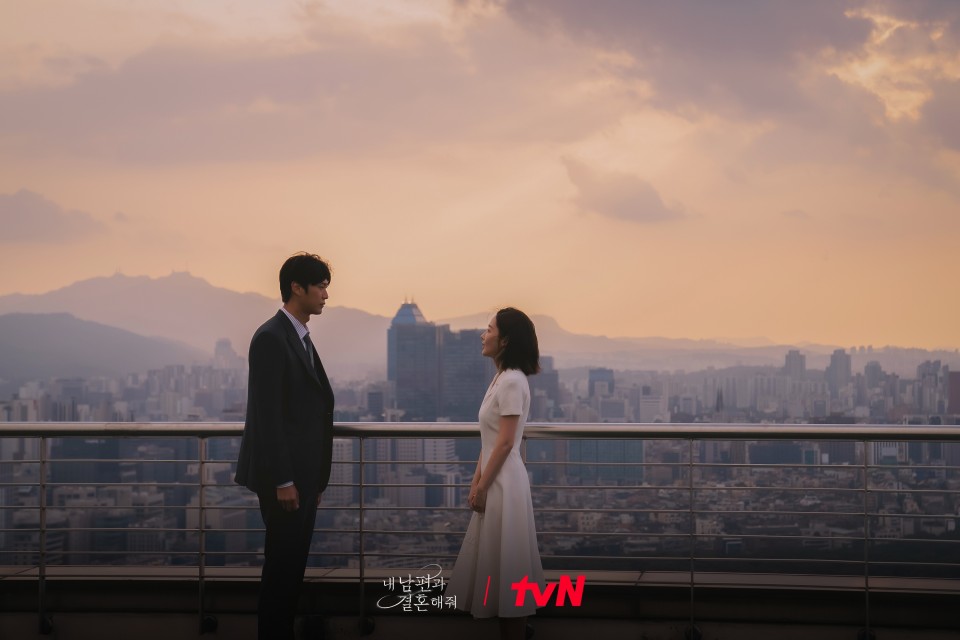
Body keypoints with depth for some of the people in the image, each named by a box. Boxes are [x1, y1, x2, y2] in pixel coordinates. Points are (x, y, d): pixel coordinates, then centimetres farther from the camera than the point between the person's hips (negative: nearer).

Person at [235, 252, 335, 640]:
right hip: (284, 477, -9)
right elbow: (267, 416, -19)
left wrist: (315, 479, 15)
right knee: (283, 565, -4)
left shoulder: (302, 339, 15)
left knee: (292, 565, 12)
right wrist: (283, 481, -20)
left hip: (303, 475, 9)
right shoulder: (271, 338, -14)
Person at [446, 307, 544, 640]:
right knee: (498, 561, 13)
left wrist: (483, 486, -15)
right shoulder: (501, 378, 12)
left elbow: (505, 443, -19)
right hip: (494, 480, 10)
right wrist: (476, 481, 12)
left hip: (504, 482, -10)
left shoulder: (512, 381, -17)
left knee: (506, 563, -2)